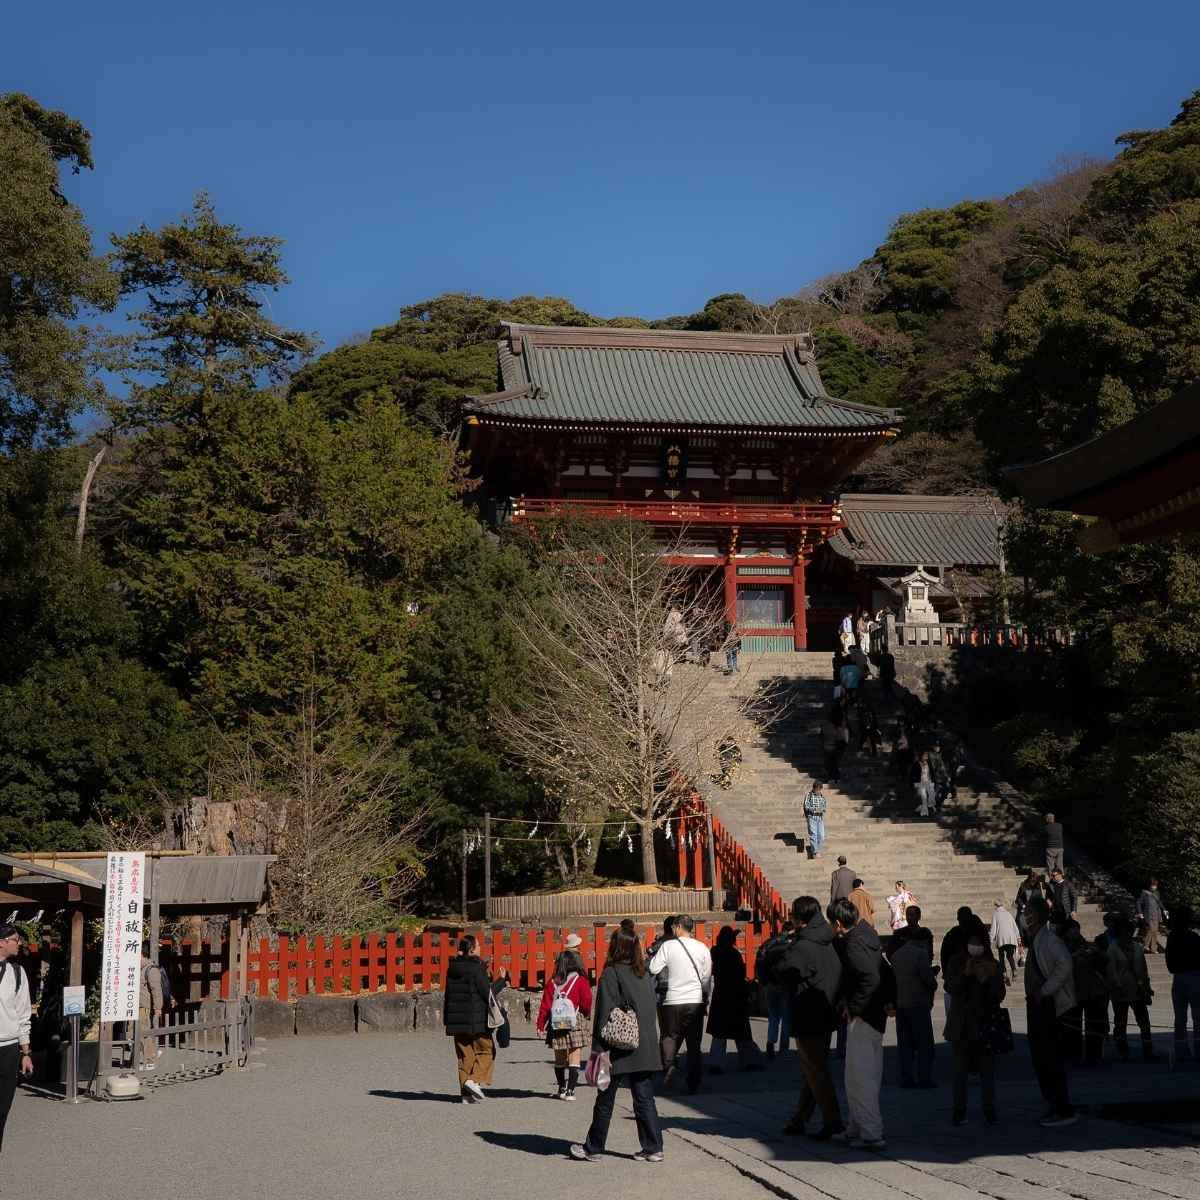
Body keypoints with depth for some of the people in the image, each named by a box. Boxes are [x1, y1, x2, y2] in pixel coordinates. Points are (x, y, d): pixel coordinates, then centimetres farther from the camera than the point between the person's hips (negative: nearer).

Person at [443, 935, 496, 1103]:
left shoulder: (452, 968, 9)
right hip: (476, 1020, -6)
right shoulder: (476, 968, -13)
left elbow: (448, 995, 12)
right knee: (486, 1050, 8)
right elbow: (487, 993, -14)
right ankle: (475, 1080, -9)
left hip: (456, 1018, 6)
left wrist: (447, 1019, 17)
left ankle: (466, 1092, 8)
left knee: (465, 1054, 10)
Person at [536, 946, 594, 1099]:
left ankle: (562, 1089, 23)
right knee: (574, 1060, 1)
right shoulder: (580, 981, -7)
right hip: (576, 1025, -3)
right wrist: (586, 1015, 14)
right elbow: (587, 1005, -8)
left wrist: (541, 1025, 3)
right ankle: (570, 1091, -3)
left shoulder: (552, 982, 1)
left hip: (557, 1026, 3)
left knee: (559, 1060, 16)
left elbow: (545, 1006, -2)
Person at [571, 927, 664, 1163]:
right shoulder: (644, 975, 9)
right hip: (645, 1050, 6)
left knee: (605, 1100, 6)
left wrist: (598, 1049, -12)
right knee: (645, 1099, 9)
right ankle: (653, 1148, 7)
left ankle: (593, 1148, 17)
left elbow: (605, 1013, -13)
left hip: (619, 1049, -6)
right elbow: (650, 1010, 13)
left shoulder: (611, 973, -11)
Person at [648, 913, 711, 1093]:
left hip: (674, 1000, -2)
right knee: (694, 1043, 9)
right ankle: (693, 1083, 9)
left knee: (670, 1036, 11)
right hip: (696, 1001, 2)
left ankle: (668, 1064, -14)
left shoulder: (668, 946, -6)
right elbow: (707, 977, 7)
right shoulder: (702, 948, 3)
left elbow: (653, 970, -7)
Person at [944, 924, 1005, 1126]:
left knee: (987, 1068, 3)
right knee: (961, 1069, 2)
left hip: (985, 1023, 1)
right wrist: (966, 974, -20)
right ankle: (959, 1110, 8)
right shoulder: (957, 963, 2)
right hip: (962, 1025, -1)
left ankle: (989, 1109, 12)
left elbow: (999, 996, -1)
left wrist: (990, 978, -17)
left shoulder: (993, 966, 4)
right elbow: (950, 987, -8)